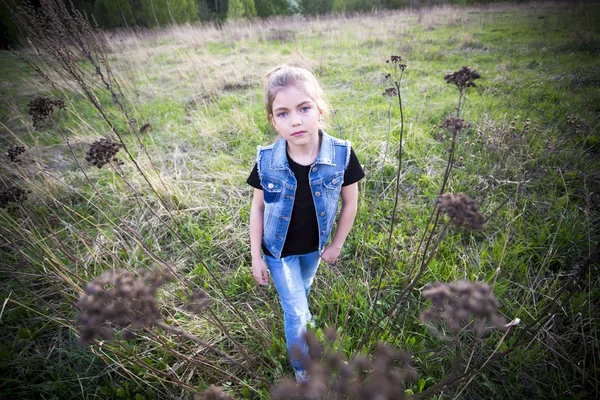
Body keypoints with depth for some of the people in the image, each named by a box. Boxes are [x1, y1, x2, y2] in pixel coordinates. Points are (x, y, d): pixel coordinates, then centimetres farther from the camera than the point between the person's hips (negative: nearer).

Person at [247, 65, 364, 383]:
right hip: (279, 250, -2)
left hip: (315, 246, 2)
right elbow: (257, 208, -10)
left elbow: (350, 203, -10)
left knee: (302, 290, 31)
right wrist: (256, 257, -6)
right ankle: (302, 368, 36)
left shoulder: (341, 155, -26)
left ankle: (297, 315, 67)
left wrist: (336, 245, -2)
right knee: (296, 312, 7)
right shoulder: (267, 161, -24)